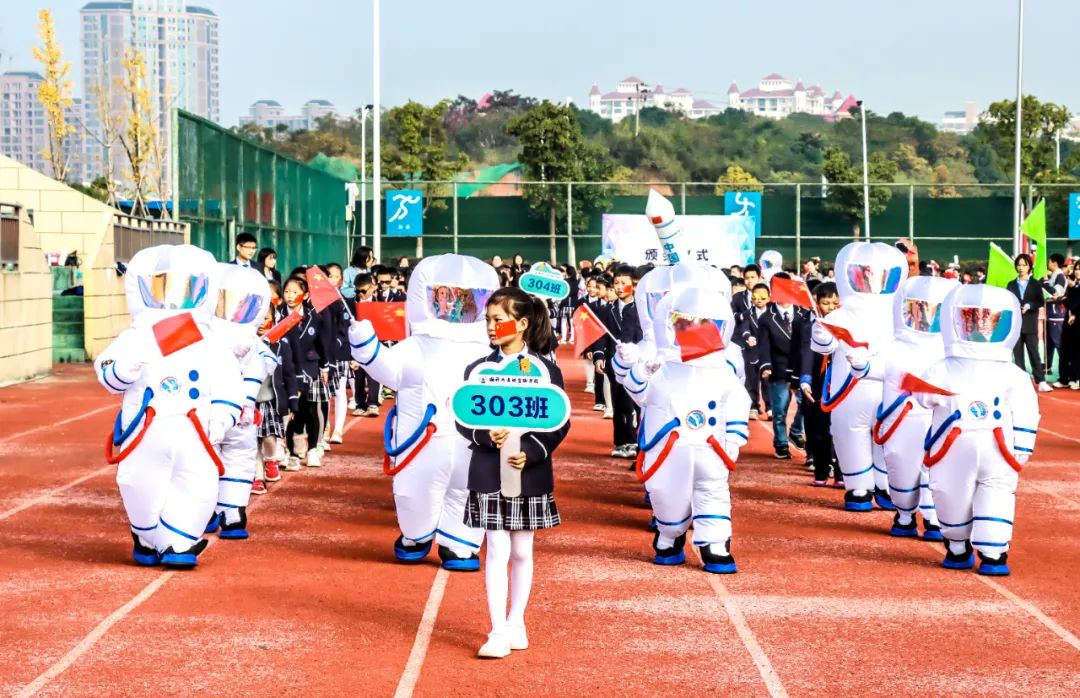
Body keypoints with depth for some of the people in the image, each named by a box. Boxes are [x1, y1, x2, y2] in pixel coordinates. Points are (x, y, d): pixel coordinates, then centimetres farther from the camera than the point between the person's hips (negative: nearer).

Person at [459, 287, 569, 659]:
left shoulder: (546, 370, -1)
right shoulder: (477, 369, 3)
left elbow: (560, 423, -2)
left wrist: (530, 453, -15)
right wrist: (486, 435, -17)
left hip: (530, 473, 0)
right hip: (488, 473, 0)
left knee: (522, 552, 9)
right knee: (497, 551, -3)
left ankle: (516, 623, 22)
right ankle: (498, 632, -1)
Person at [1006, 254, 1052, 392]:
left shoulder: (1036, 284, 6)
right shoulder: (1011, 285, 11)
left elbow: (1041, 302, 0)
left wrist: (1029, 306, -16)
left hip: (1030, 324, -2)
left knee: (1034, 353, -4)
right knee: (1018, 354, 3)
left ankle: (1041, 382, -6)